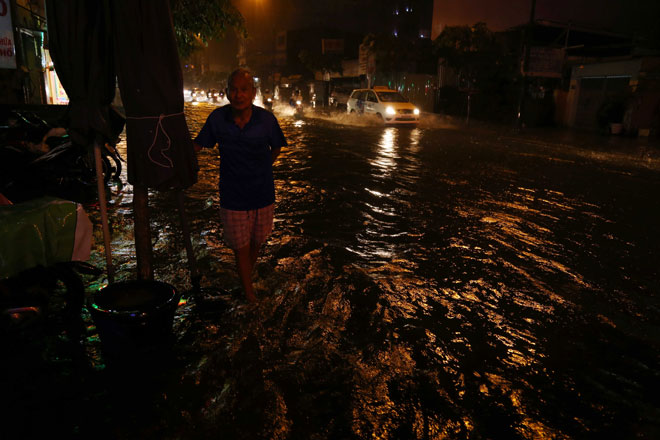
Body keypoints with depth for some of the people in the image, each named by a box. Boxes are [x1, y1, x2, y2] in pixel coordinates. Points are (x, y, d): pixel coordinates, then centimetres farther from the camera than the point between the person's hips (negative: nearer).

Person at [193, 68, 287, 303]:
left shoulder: (266, 119, -11)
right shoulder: (217, 118, -11)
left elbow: (277, 147, 7)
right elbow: (197, 145, 2)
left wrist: (262, 169, 6)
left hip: (262, 193, 1)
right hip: (232, 197, -1)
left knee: (256, 242, 19)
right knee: (241, 248, 6)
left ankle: (247, 273, 50)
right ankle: (249, 294, 25)